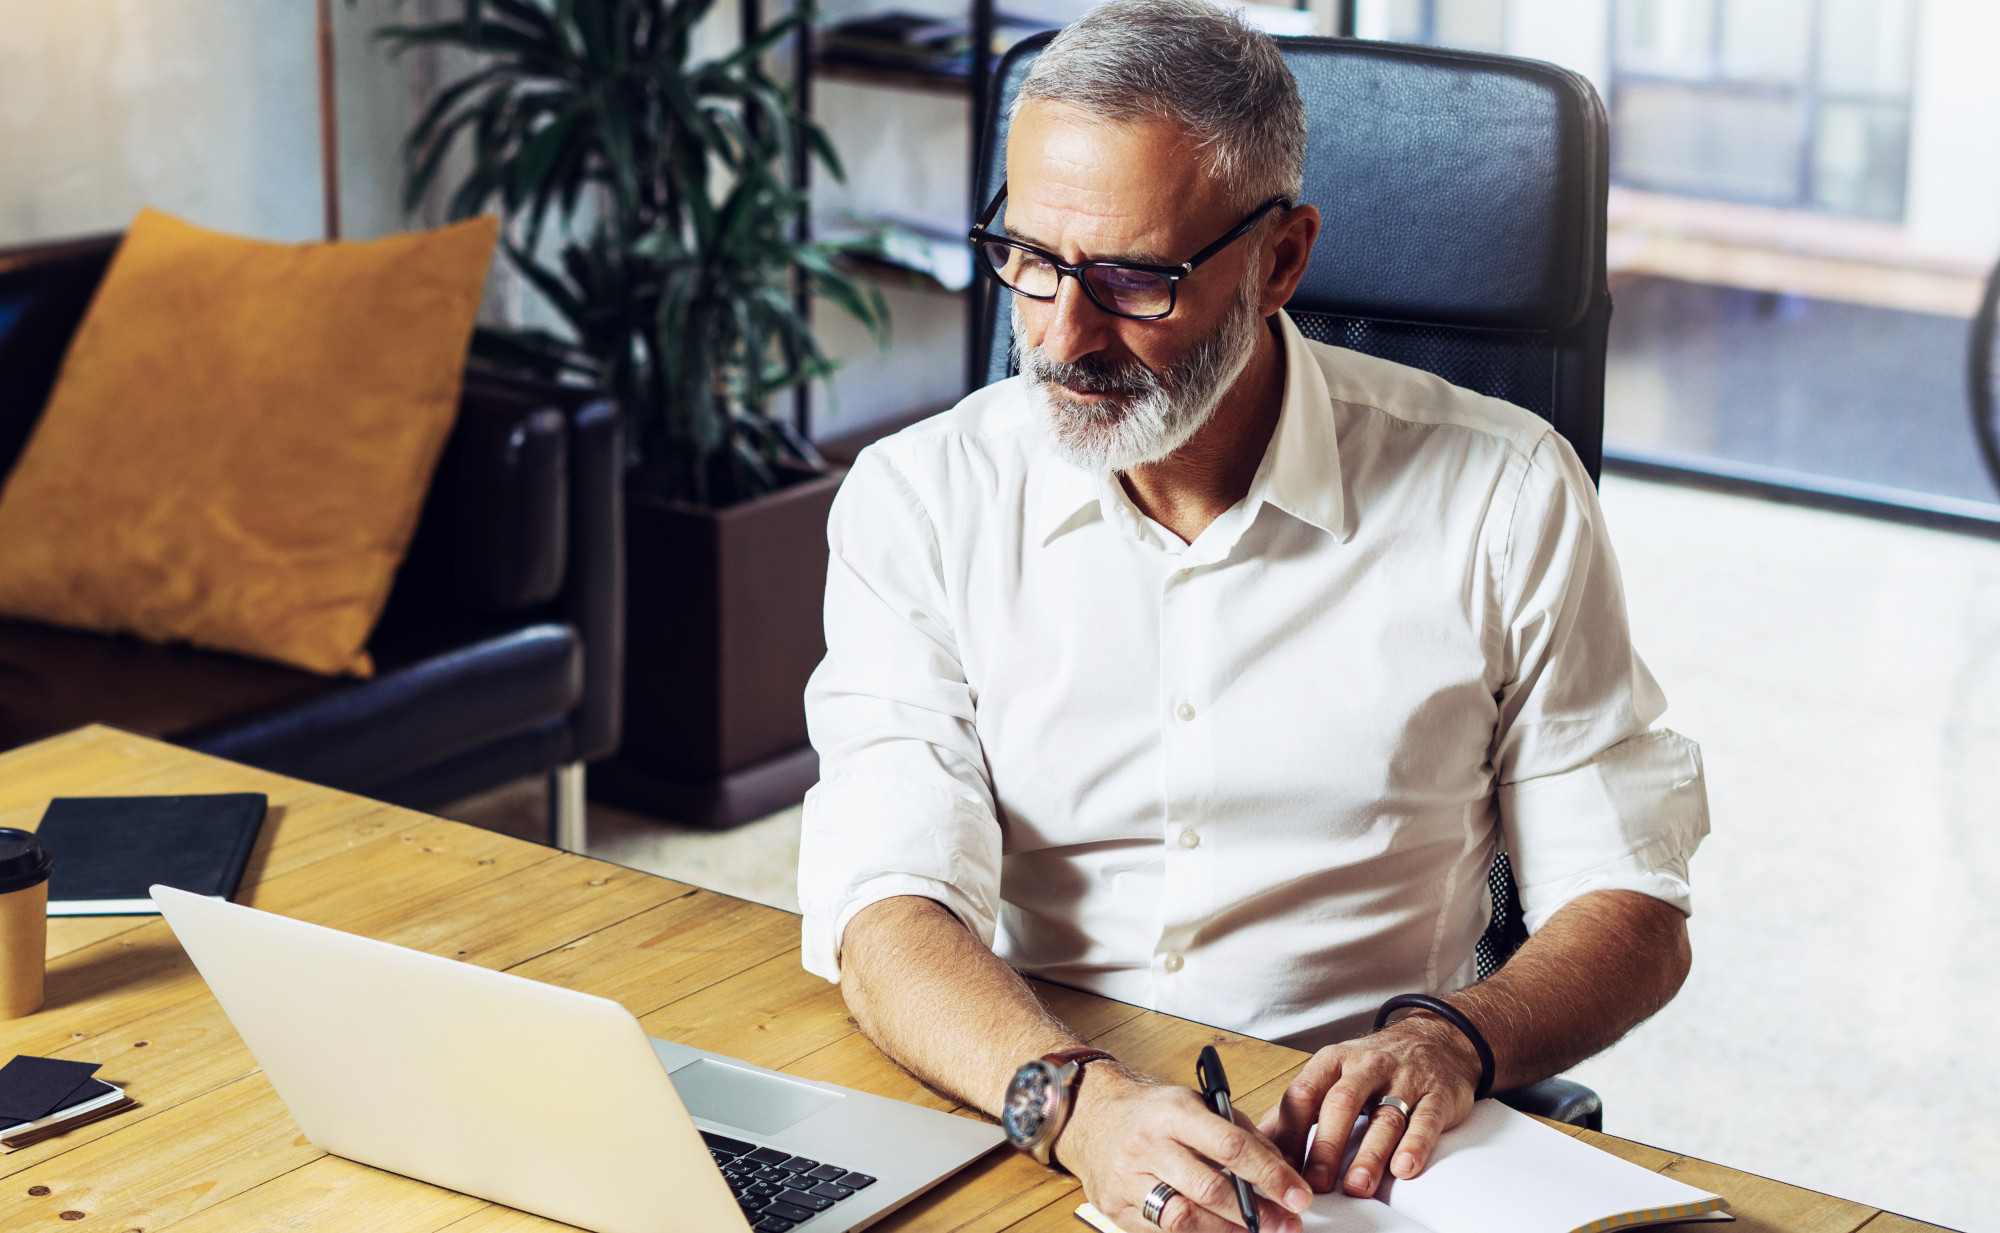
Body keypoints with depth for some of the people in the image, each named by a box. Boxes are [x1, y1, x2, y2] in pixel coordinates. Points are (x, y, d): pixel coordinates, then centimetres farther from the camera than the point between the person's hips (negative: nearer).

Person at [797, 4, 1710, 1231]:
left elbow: (1633, 912, 3)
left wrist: (1449, 1041, -18)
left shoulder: (1498, 497, -1)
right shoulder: (919, 501, 0)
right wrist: (1080, 1101, -31)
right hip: (1019, 1128, 1)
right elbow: (888, 912, -11)